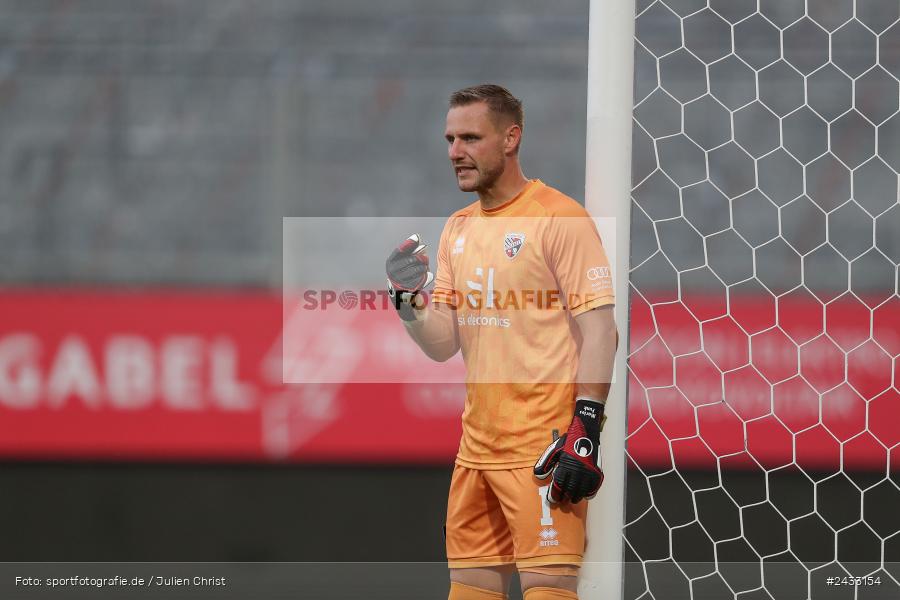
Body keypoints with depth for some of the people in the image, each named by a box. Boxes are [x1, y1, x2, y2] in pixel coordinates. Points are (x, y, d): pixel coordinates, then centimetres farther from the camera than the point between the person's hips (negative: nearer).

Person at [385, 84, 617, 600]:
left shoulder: (559, 218, -8)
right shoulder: (459, 229, 15)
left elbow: (600, 331, -12)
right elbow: (444, 345, 15)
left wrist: (585, 432, -19)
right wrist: (410, 300, -5)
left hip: (544, 449, -8)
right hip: (478, 443, 8)